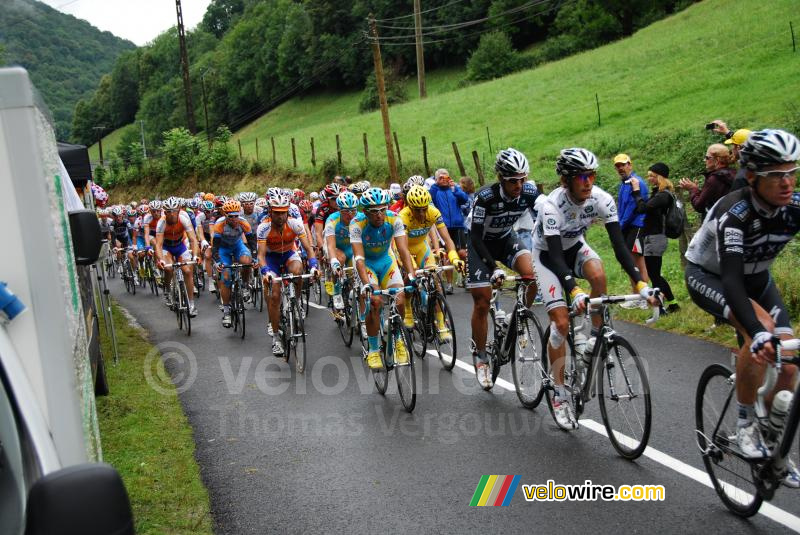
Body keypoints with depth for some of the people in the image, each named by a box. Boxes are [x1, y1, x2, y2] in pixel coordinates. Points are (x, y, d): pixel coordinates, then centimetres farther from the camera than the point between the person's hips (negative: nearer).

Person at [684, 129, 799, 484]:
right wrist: (758, 332, -59)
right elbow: (731, 279, -45)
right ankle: (745, 423, -16)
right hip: (708, 276, -5)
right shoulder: (734, 213, -35)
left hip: (756, 278, 5)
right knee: (761, 331, -33)